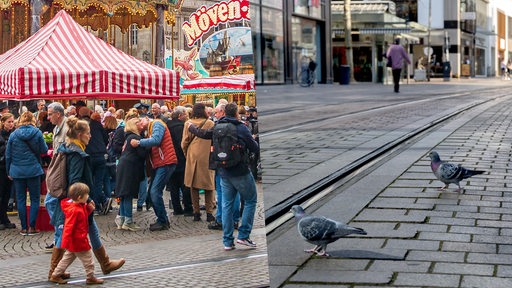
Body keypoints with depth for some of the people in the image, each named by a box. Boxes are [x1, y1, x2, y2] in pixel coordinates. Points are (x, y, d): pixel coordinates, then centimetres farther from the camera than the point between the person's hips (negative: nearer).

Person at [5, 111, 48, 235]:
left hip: (17, 171, 2)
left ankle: (24, 228, 10)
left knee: (20, 199, 9)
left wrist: (9, 171, 12)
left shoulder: (13, 134, -1)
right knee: (35, 199, 7)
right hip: (33, 170, -2)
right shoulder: (37, 133, -6)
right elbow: (44, 150, 0)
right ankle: (32, 227, 3)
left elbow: (8, 155, 3)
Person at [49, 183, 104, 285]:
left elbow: (83, 215, 21)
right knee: (88, 259, 5)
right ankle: (90, 278, 18)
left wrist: (89, 209, 2)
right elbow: (69, 227, -26)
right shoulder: (75, 211, -26)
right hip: (77, 241, -10)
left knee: (67, 257, 19)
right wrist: (67, 243, -25)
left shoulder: (81, 206, 3)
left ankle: (55, 275, 25)